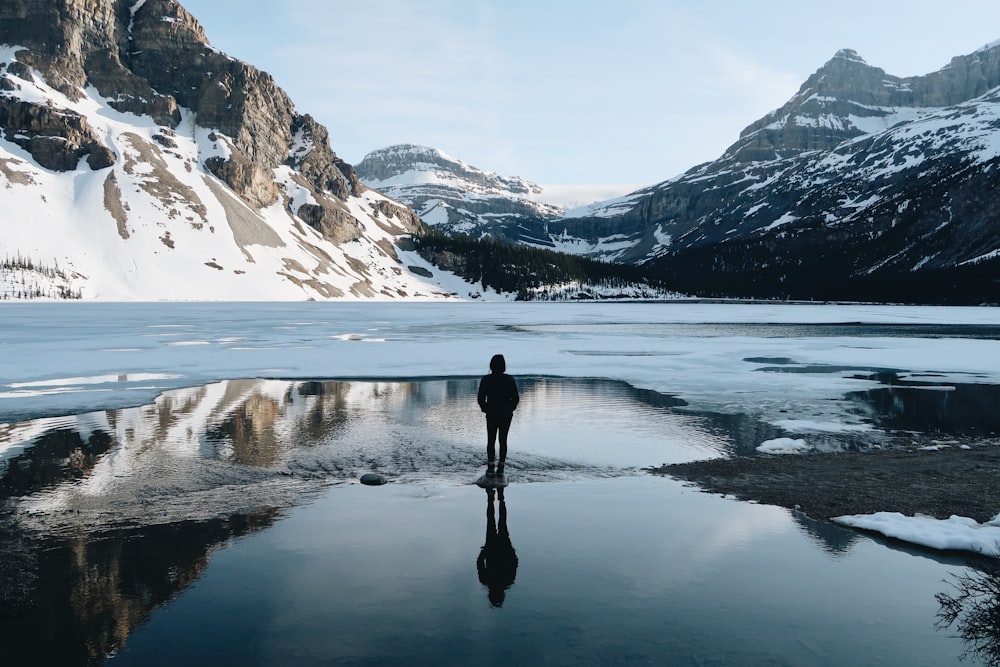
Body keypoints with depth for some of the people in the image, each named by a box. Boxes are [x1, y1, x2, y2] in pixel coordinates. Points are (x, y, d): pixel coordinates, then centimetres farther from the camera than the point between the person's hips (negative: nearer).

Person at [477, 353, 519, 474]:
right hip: (506, 415, 1)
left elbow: (481, 398, -7)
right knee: (503, 441, 10)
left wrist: (486, 410, 10)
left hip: (491, 415, -1)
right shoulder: (510, 380, -6)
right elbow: (516, 398, -3)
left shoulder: (486, 380, -9)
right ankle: (501, 468, 10)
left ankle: (490, 468, 7)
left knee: (491, 441, 9)